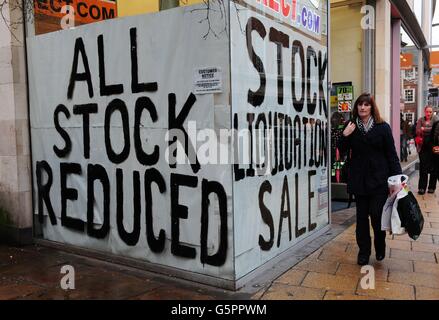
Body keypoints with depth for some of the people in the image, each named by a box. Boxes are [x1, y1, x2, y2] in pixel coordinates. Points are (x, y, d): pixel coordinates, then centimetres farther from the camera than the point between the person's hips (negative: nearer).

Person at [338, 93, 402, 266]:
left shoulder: (383, 127, -1)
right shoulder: (351, 126, 4)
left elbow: (391, 154, -1)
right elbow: (342, 150, 6)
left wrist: (397, 176, -7)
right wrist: (345, 135, -12)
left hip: (378, 178, -2)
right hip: (359, 178, 2)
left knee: (377, 215, -1)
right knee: (361, 216, 8)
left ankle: (380, 247, 25)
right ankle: (363, 251, 21)